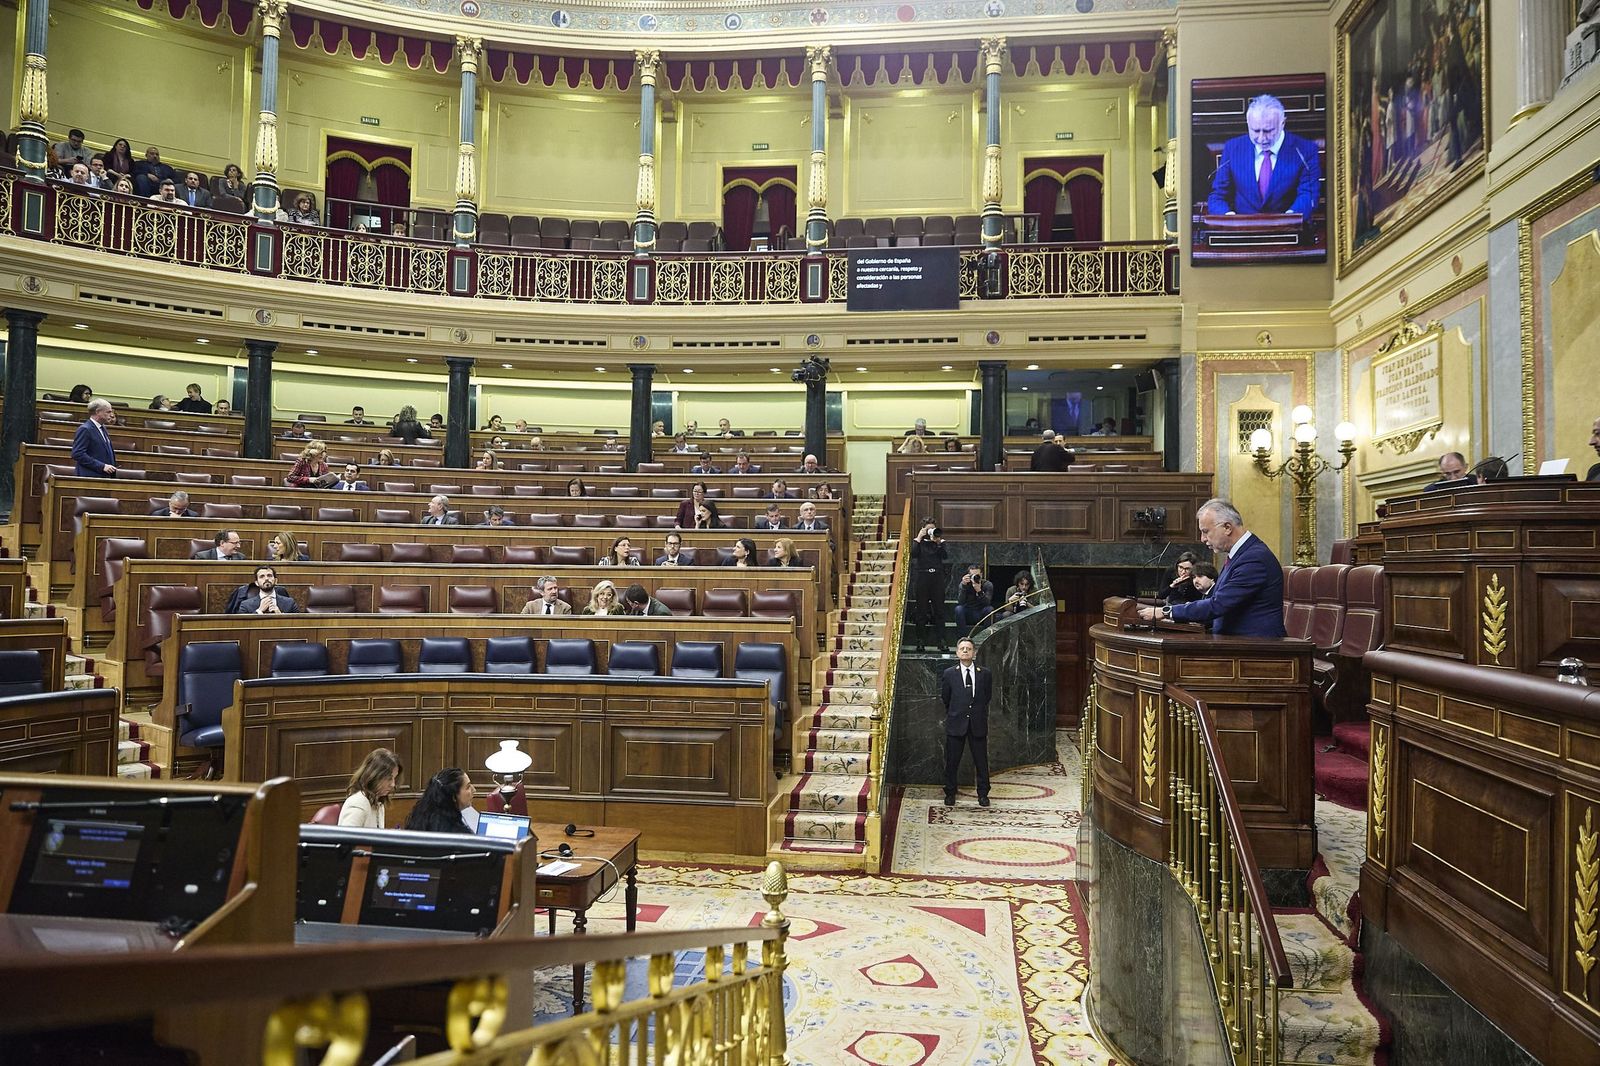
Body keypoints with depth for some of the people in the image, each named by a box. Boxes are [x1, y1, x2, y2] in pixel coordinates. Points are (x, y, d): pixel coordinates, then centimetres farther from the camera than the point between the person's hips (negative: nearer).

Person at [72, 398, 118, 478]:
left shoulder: (103, 429, 18)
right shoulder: (85, 429, -10)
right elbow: (77, 454, -18)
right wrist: (102, 466, -20)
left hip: (104, 476, 8)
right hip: (90, 477, -8)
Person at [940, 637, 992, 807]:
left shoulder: (985, 675, 2)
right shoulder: (949, 674, 0)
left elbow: (987, 697, 13)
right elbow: (944, 699, 10)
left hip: (978, 724, 1)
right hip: (956, 723, 0)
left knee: (981, 761, 6)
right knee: (952, 761, 5)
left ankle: (983, 794, 20)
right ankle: (950, 794, 19)